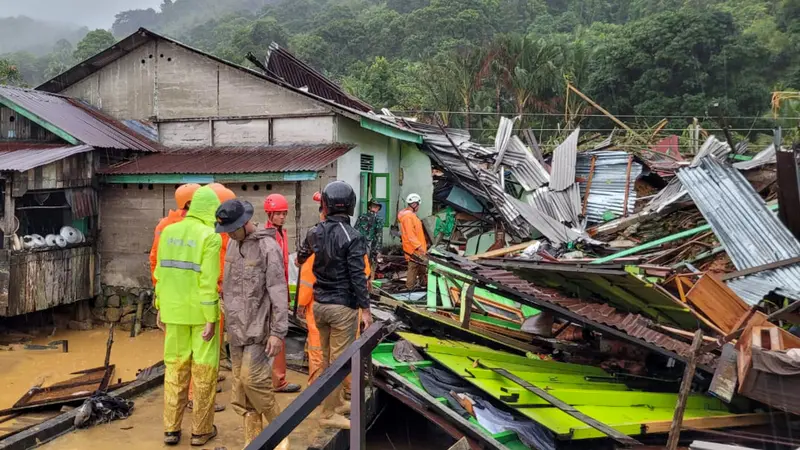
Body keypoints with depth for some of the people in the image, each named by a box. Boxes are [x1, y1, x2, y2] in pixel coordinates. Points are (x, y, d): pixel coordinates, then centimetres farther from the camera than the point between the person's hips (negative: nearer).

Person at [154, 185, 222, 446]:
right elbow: (208, 281, -17)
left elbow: (160, 273, 8)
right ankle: (201, 431, 16)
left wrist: (160, 306, 16)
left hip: (174, 310, 5)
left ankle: (171, 429, 21)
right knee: (203, 370, 7)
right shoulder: (210, 237, -12)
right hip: (200, 312, -5)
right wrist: (211, 319, -14)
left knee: (175, 367, 15)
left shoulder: (168, 231, 5)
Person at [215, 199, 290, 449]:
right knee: (240, 386, 9)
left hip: (259, 328, -7)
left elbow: (278, 293, -16)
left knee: (252, 380, -10)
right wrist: (229, 319, 16)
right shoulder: (232, 244, 9)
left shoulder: (268, 247, -14)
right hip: (236, 328, 7)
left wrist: (278, 332, -18)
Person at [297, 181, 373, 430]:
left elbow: (301, 256, 23)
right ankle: (329, 413, 9)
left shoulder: (315, 232, 2)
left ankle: (335, 402, 33)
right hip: (343, 307, -6)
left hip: (320, 304, 7)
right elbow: (357, 277, -19)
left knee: (327, 358, 19)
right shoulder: (352, 237, -17)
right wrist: (365, 309, -11)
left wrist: (301, 260, 46)